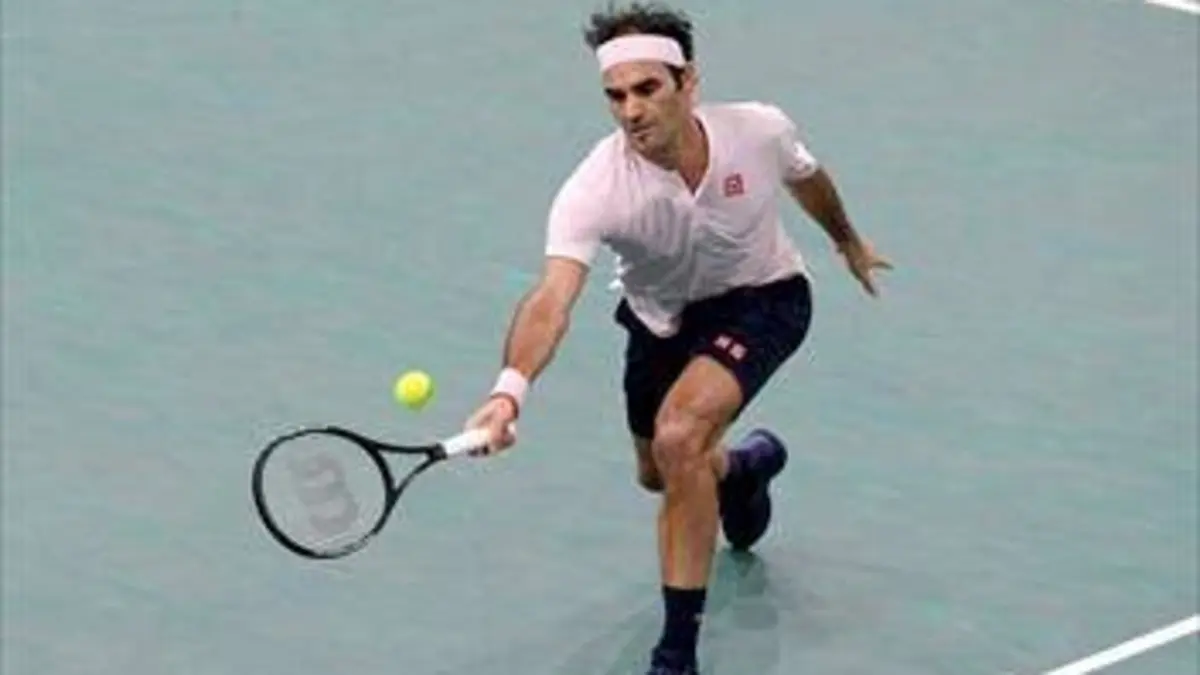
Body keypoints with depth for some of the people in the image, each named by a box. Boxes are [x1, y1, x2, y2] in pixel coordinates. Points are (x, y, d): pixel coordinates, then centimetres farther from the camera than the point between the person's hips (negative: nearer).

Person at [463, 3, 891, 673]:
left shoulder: (760, 130, -26)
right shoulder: (594, 190, -34)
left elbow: (807, 178, -1)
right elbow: (551, 299, -46)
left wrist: (849, 242, 19)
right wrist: (509, 391, -65)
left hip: (763, 298, -2)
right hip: (663, 319, 3)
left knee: (678, 438, -27)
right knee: (660, 475, 21)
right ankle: (745, 465, 60)